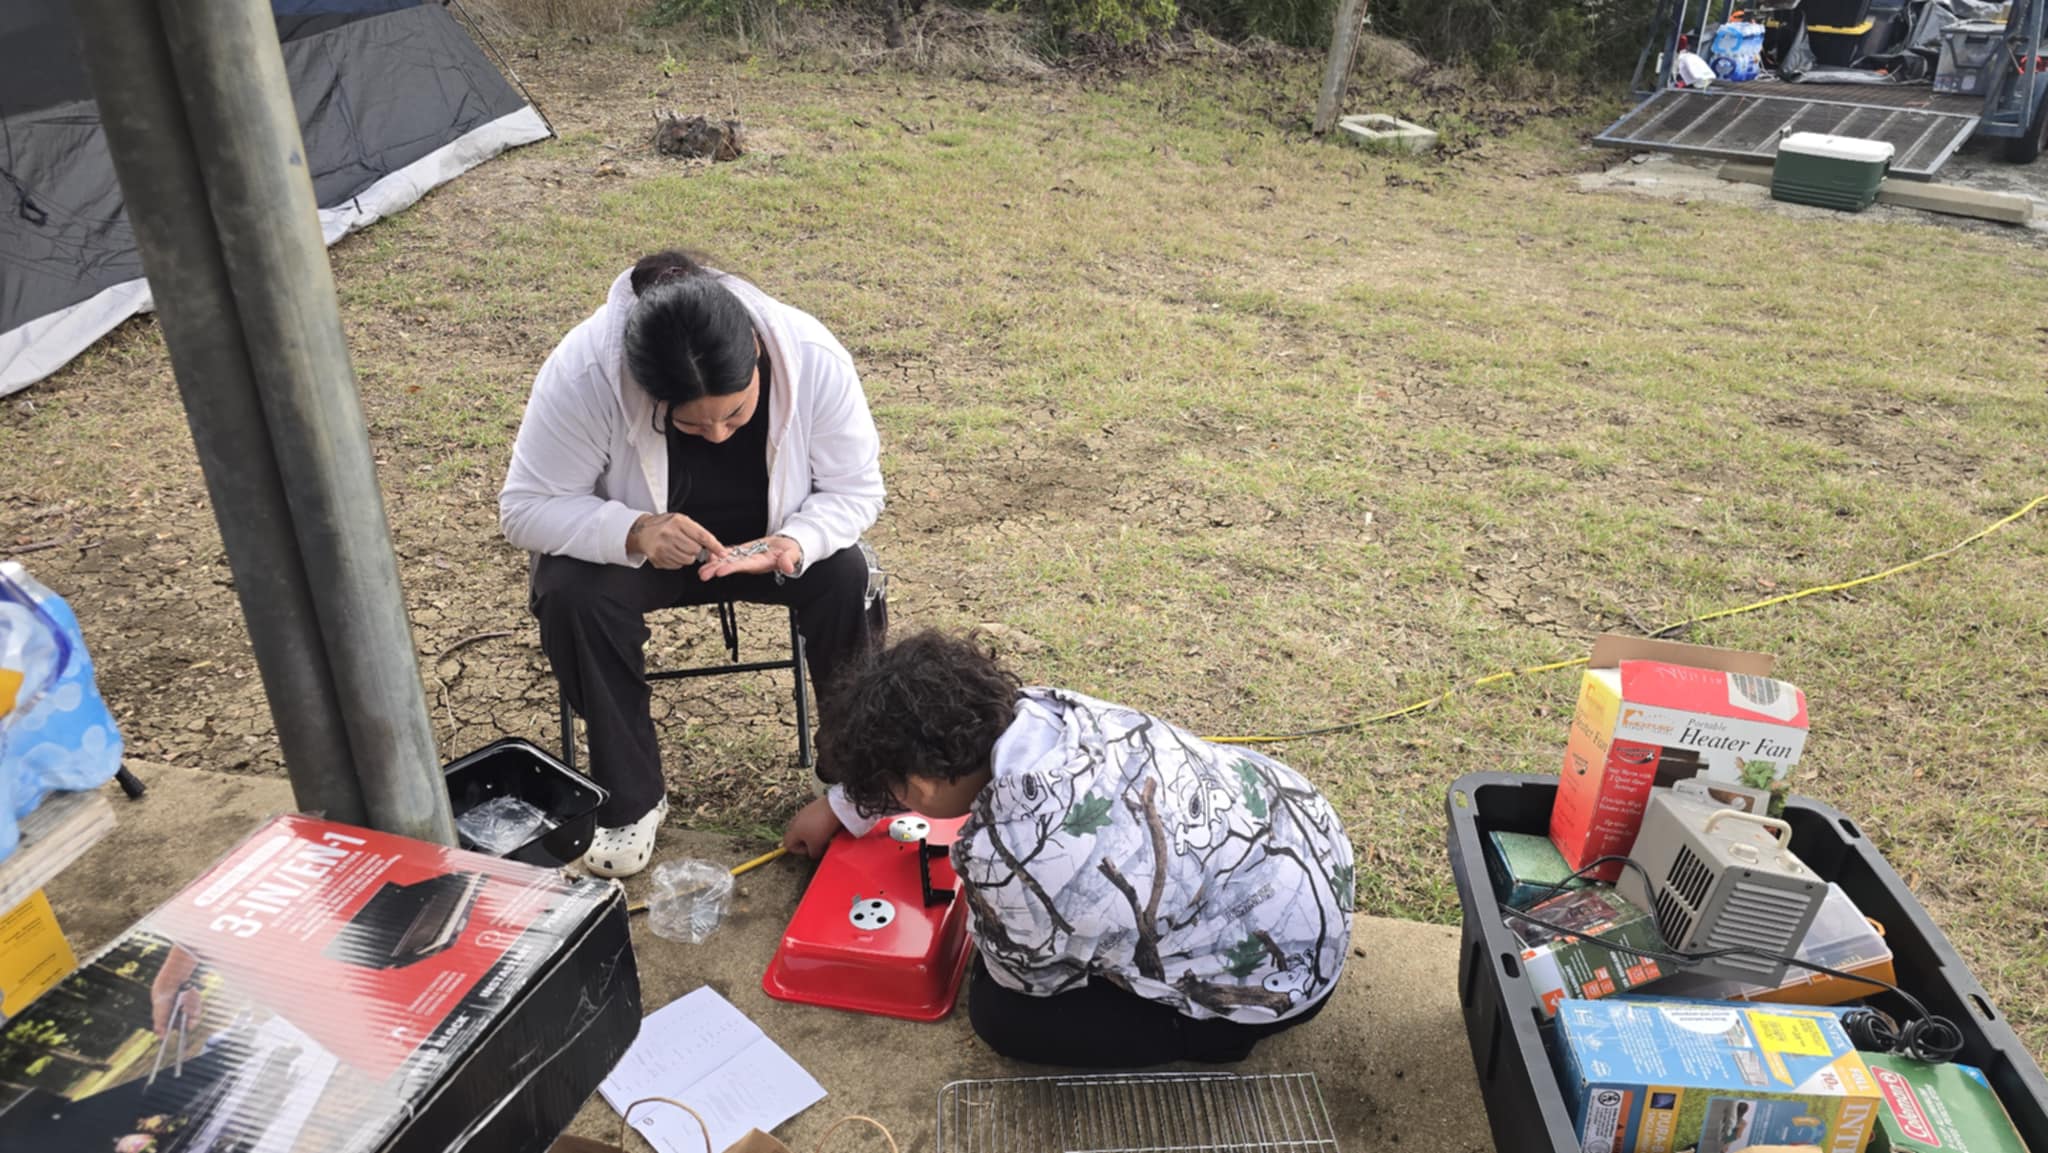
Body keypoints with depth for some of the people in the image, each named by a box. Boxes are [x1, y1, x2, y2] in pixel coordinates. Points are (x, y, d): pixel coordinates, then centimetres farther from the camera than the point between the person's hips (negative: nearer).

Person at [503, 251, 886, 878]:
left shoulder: (813, 357, -29)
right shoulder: (585, 370, -32)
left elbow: (855, 490, -16)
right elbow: (526, 507, -23)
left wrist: (794, 544, -37)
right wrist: (635, 533, -41)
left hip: (773, 539, 1)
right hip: (633, 546, 0)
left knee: (849, 576, -27)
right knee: (571, 594, -30)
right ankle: (630, 798, -9)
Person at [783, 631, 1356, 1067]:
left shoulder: (1005, 859, -33)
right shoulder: (1034, 709, -12)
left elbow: (1028, 975, -9)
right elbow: (932, 752, 12)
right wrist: (838, 806, 26)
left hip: (1280, 971, -7)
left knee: (1002, 1010, -1)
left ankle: (1219, 1028, 11)